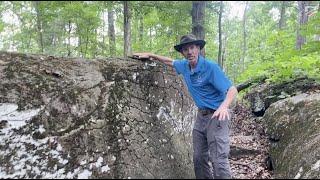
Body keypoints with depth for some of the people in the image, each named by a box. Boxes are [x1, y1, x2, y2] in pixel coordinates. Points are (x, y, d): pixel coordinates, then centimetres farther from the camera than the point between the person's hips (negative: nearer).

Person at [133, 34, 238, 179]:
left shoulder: (210, 67, -18)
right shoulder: (184, 66, 3)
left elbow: (232, 90, -23)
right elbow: (170, 61, 26)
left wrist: (224, 106, -42)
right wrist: (150, 55, 21)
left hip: (217, 115, -7)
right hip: (201, 115, 7)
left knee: (218, 160, -12)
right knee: (199, 158, 10)